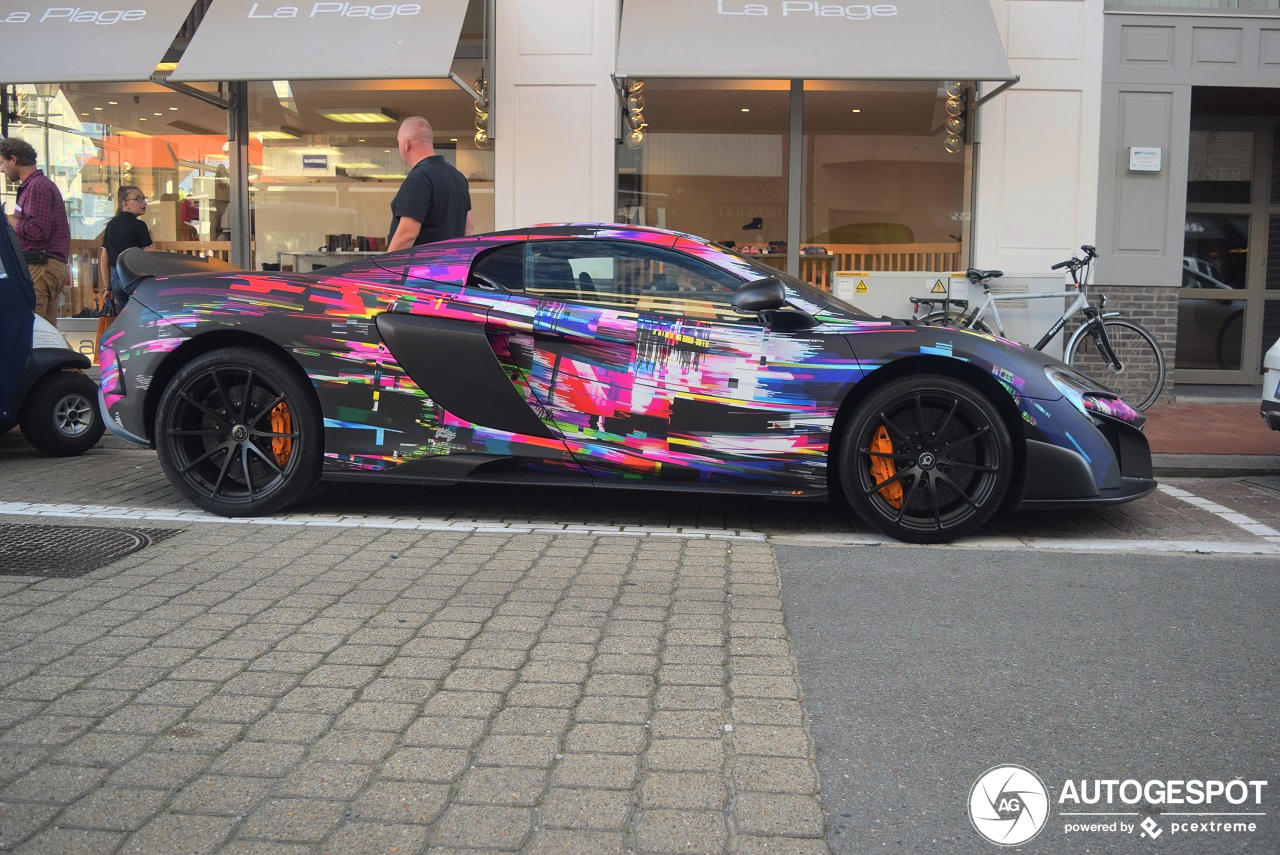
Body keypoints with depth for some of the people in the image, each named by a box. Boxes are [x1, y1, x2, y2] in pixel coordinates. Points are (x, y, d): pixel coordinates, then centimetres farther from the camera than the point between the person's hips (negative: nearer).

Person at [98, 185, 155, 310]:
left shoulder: (111, 225, 13)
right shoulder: (138, 225, -8)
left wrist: (107, 287, 18)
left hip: (115, 277, 7)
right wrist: (150, 236, 4)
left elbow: (104, 259, 13)